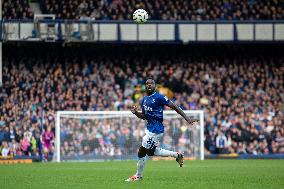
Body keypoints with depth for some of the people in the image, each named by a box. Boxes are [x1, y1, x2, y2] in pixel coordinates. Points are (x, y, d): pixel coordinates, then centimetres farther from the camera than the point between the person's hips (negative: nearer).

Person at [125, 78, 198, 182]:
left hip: (155, 130, -9)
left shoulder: (158, 97, -13)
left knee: (142, 152, -4)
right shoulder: (144, 100, 13)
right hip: (149, 128, 9)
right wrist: (135, 112, 0)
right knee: (151, 151, 17)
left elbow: (174, 107, -13)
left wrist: (187, 119, -17)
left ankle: (138, 176, 12)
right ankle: (177, 155, 27)